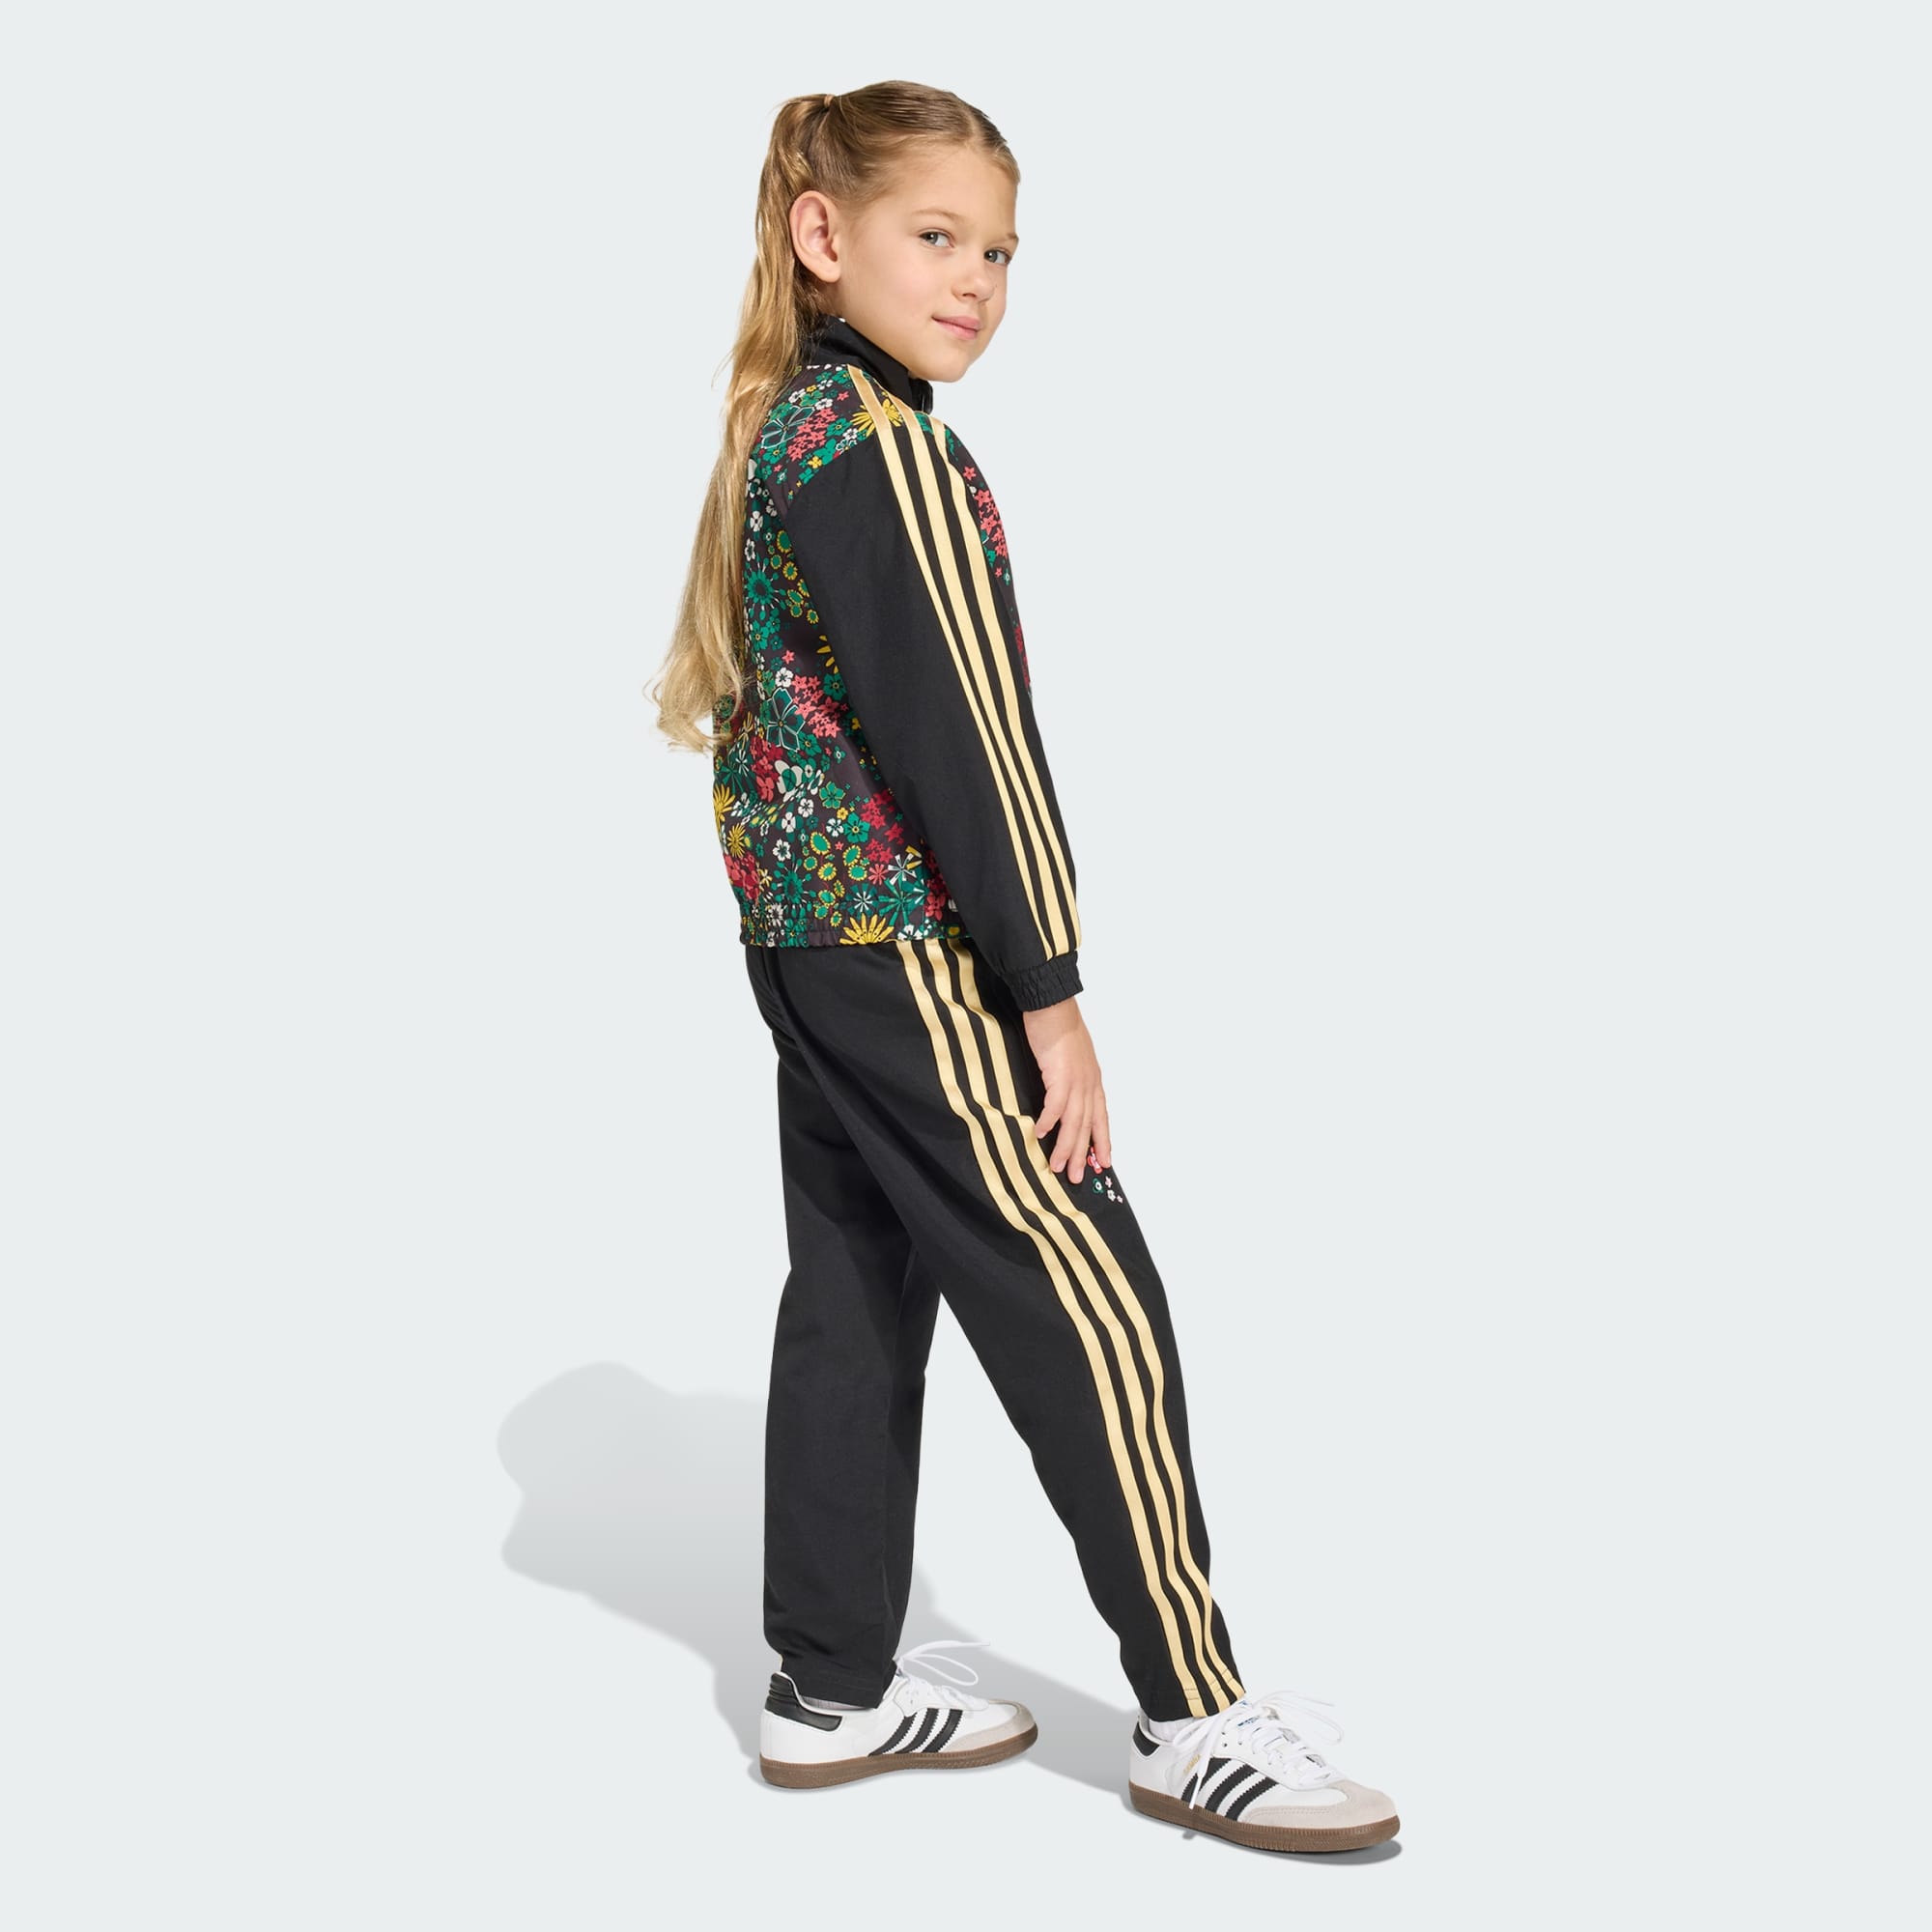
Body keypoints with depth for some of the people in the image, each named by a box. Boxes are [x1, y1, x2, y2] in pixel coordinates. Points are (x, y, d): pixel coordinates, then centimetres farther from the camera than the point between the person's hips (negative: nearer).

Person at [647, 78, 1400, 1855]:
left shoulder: (778, 430, 13)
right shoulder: (888, 447, -17)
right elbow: (960, 734, -20)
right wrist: (1050, 992, -15)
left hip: (806, 935, 10)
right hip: (908, 943, -10)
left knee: (857, 1294, 14)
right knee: (1089, 1304, -3)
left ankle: (834, 1686, 23)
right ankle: (1198, 1718, 5)